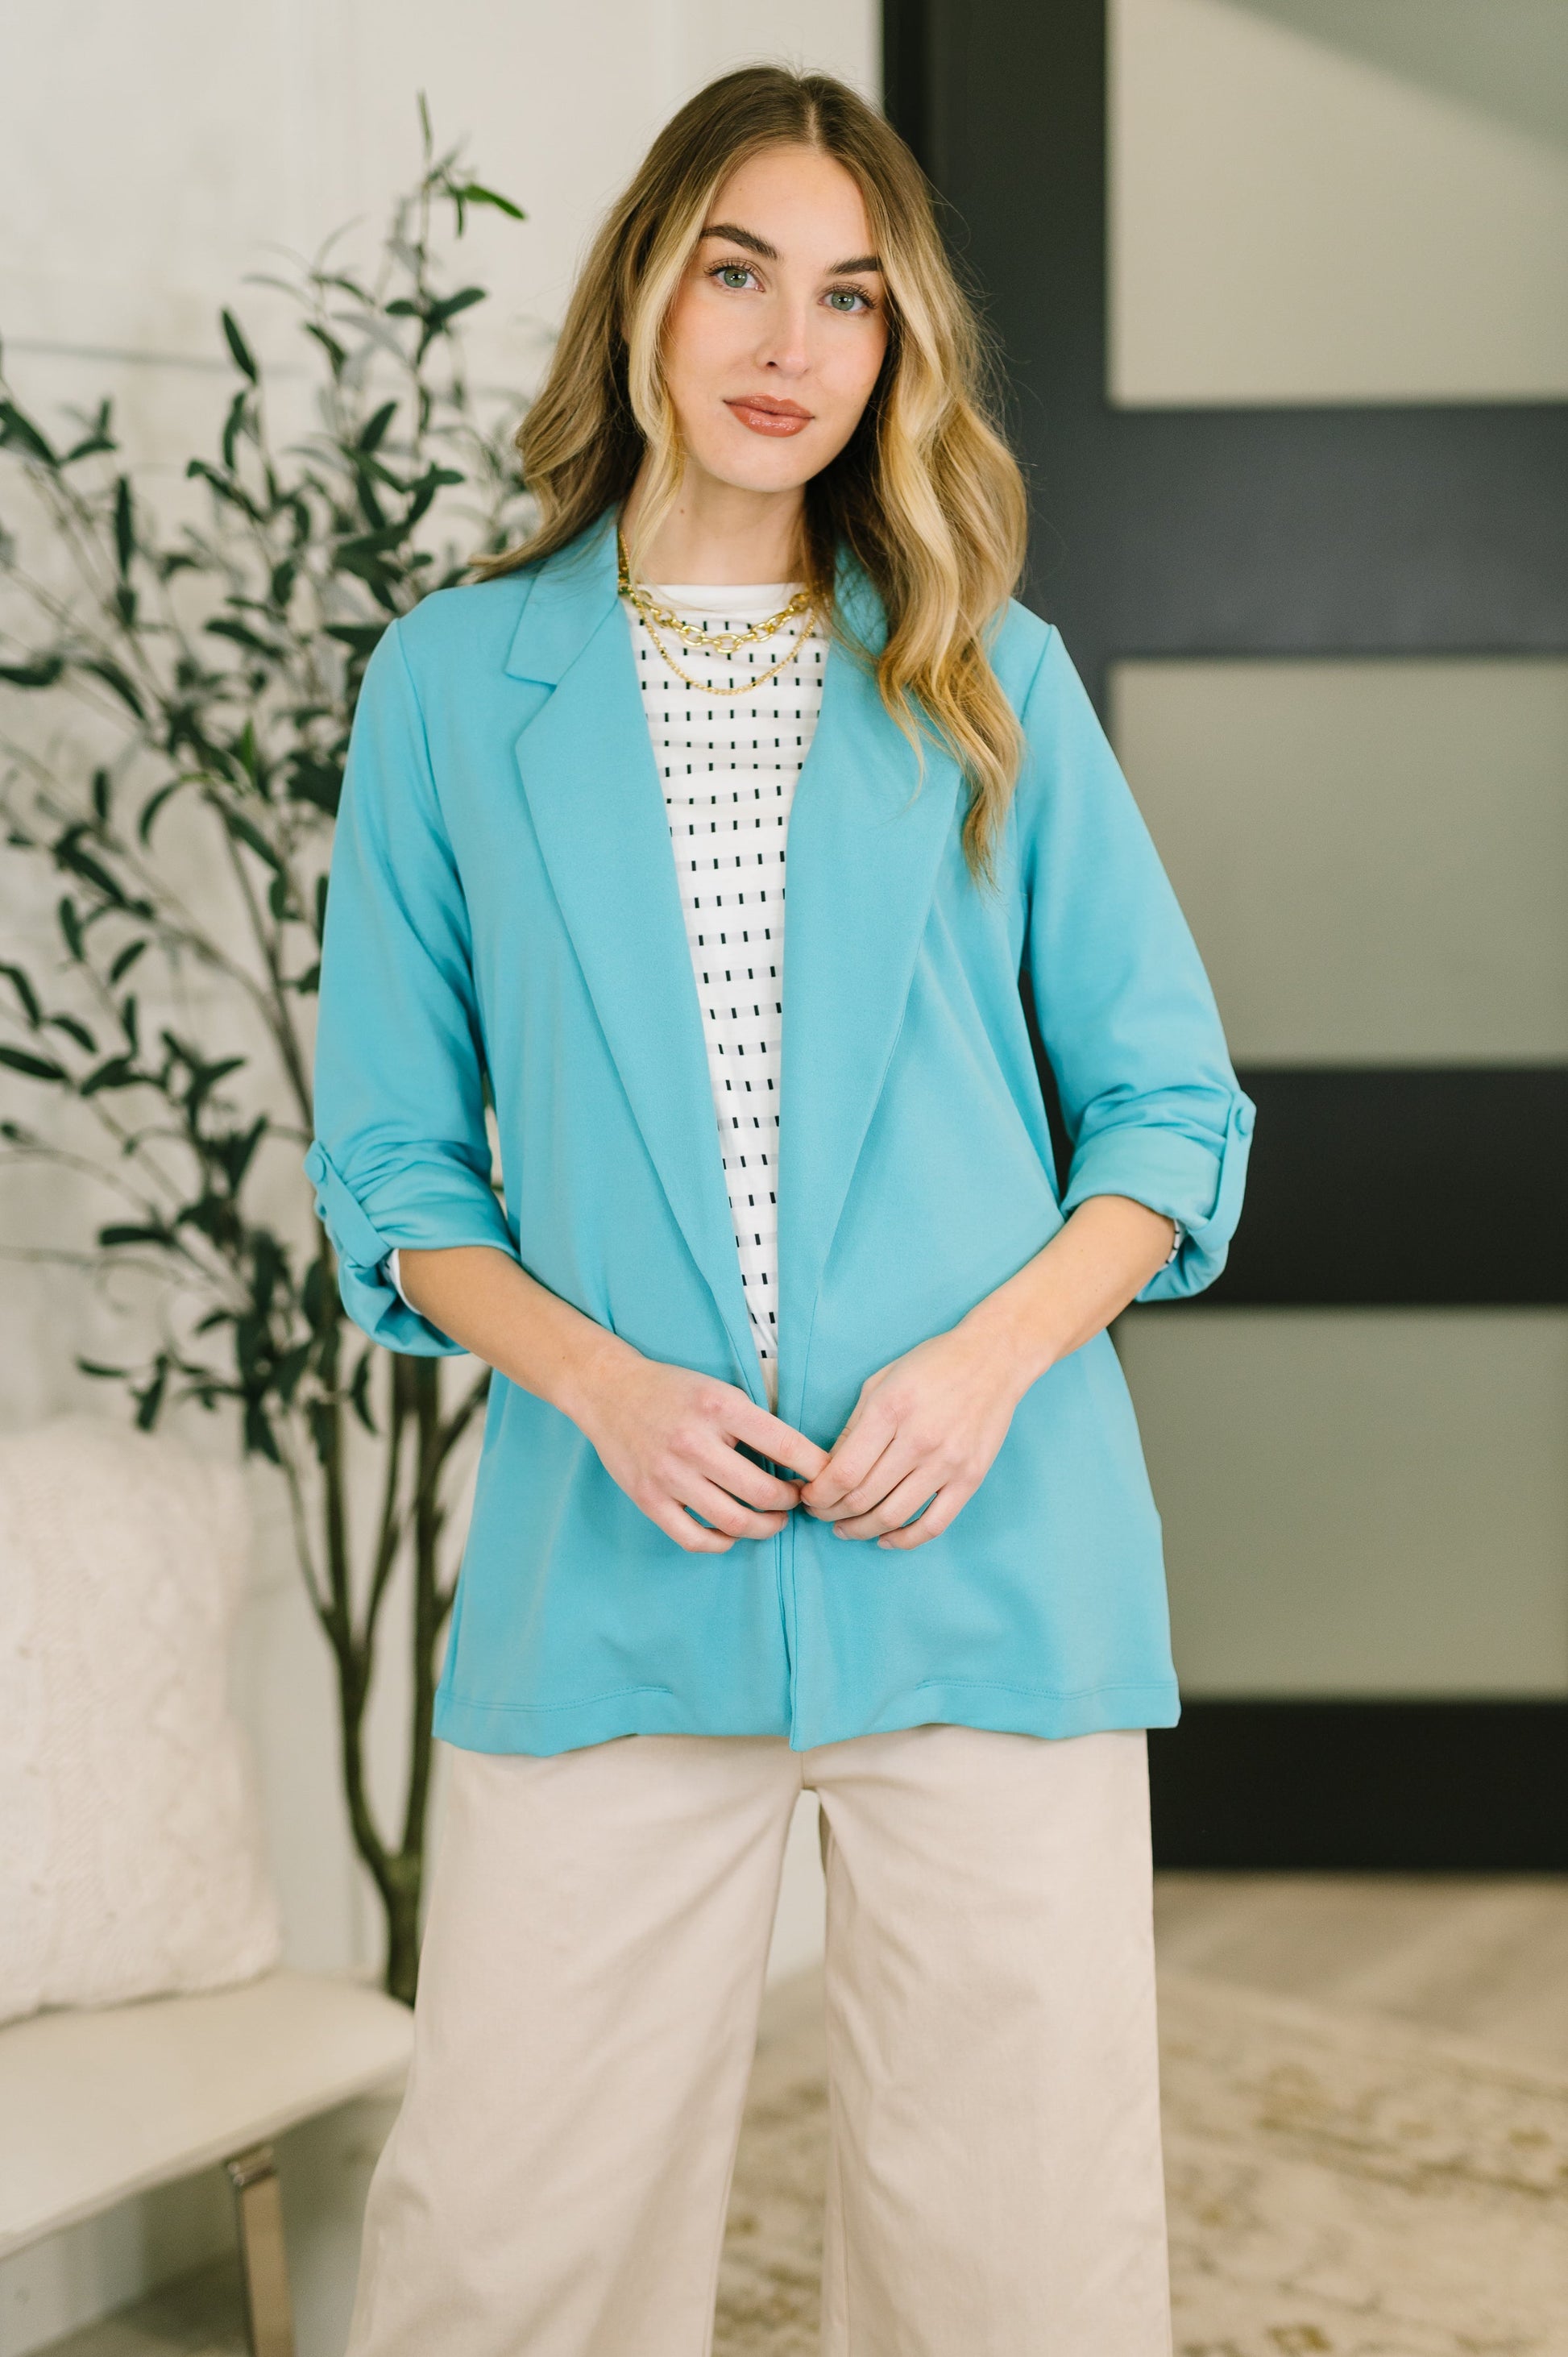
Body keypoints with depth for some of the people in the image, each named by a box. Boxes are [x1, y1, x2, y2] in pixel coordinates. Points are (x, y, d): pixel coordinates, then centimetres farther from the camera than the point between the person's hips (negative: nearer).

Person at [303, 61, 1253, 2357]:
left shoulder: (996, 683, 8)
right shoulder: (454, 682, 7)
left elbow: (1175, 1113, 8)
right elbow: (395, 1163, 7)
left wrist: (991, 1354, -9)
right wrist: (599, 1383, -10)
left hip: (987, 1557, 1)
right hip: (612, 1571, 0)